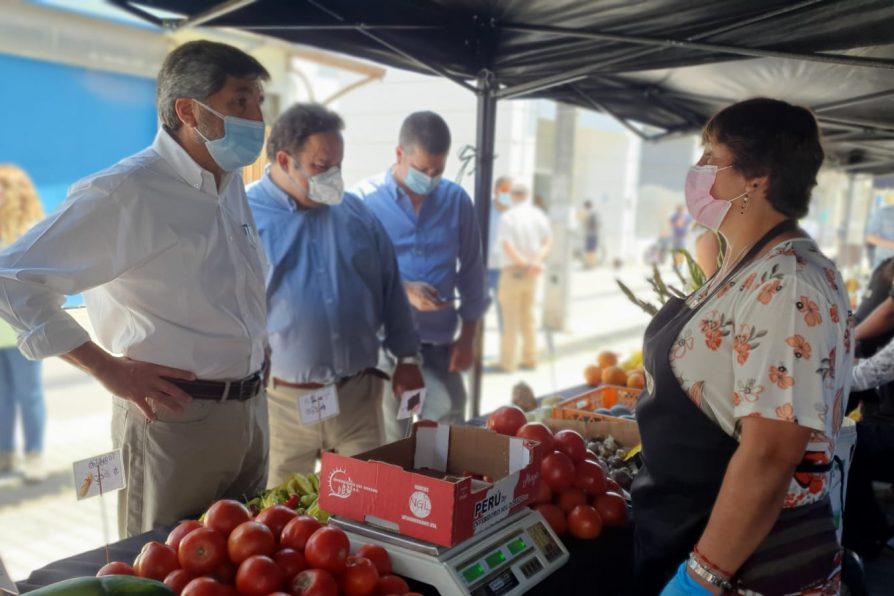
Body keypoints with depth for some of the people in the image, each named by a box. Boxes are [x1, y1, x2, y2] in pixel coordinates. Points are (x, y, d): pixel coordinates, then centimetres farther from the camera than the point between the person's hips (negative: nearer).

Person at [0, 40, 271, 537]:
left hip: (250, 411, 7)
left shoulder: (231, 183, 9)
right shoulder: (125, 192, -15)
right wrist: (109, 369, -16)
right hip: (175, 418, -7)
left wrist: (254, 355, 10)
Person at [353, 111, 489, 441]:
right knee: (388, 438, 7)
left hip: (440, 341, 3)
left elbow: (471, 271, 9)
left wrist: (467, 336, 6)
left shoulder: (457, 200, 5)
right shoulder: (365, 200, -5)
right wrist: (404, 290, -19)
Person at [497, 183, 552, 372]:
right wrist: (536, 261, -13)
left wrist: (524, 263, -12)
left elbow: (507, 247, -20)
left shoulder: (509, 217, -12)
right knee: (528, 316, 16)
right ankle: (530, 359, 20)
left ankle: (508, 362, 3)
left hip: (513, 270, -5)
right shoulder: (539, 216, 5)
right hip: (532, 273, 5)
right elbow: (548, 242, 0)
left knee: (510, 317, 0)